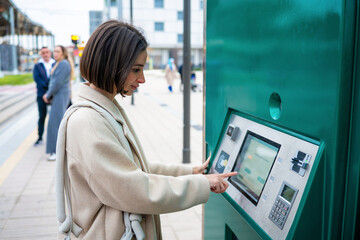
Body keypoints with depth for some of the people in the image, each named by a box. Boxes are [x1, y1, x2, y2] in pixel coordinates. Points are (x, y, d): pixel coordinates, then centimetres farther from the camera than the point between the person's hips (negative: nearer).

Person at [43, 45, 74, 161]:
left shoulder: (63, 64, -14)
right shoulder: (58, 64, 17)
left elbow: (58, 82, -19)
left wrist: (48, 95, -10)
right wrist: (48, 94, 8)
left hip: (60, 96, -10)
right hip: (57, 96, 10)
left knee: (55, 122, -9)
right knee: (60, 122, 14)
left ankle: (57, 151, -6)